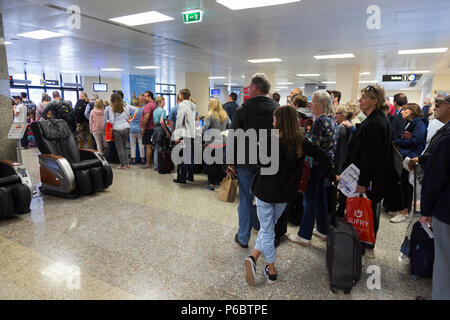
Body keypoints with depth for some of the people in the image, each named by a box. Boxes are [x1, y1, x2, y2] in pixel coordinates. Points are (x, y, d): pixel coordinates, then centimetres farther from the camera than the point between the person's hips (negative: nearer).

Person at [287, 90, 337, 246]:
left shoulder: (320, 120, -18)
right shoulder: (332, 120, 12)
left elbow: (314, 144, -22)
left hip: (316, 164, -9)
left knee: (310, 199, -1)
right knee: (321, 197, 18)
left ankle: (304, 235, 9)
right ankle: (323, 230, 30)